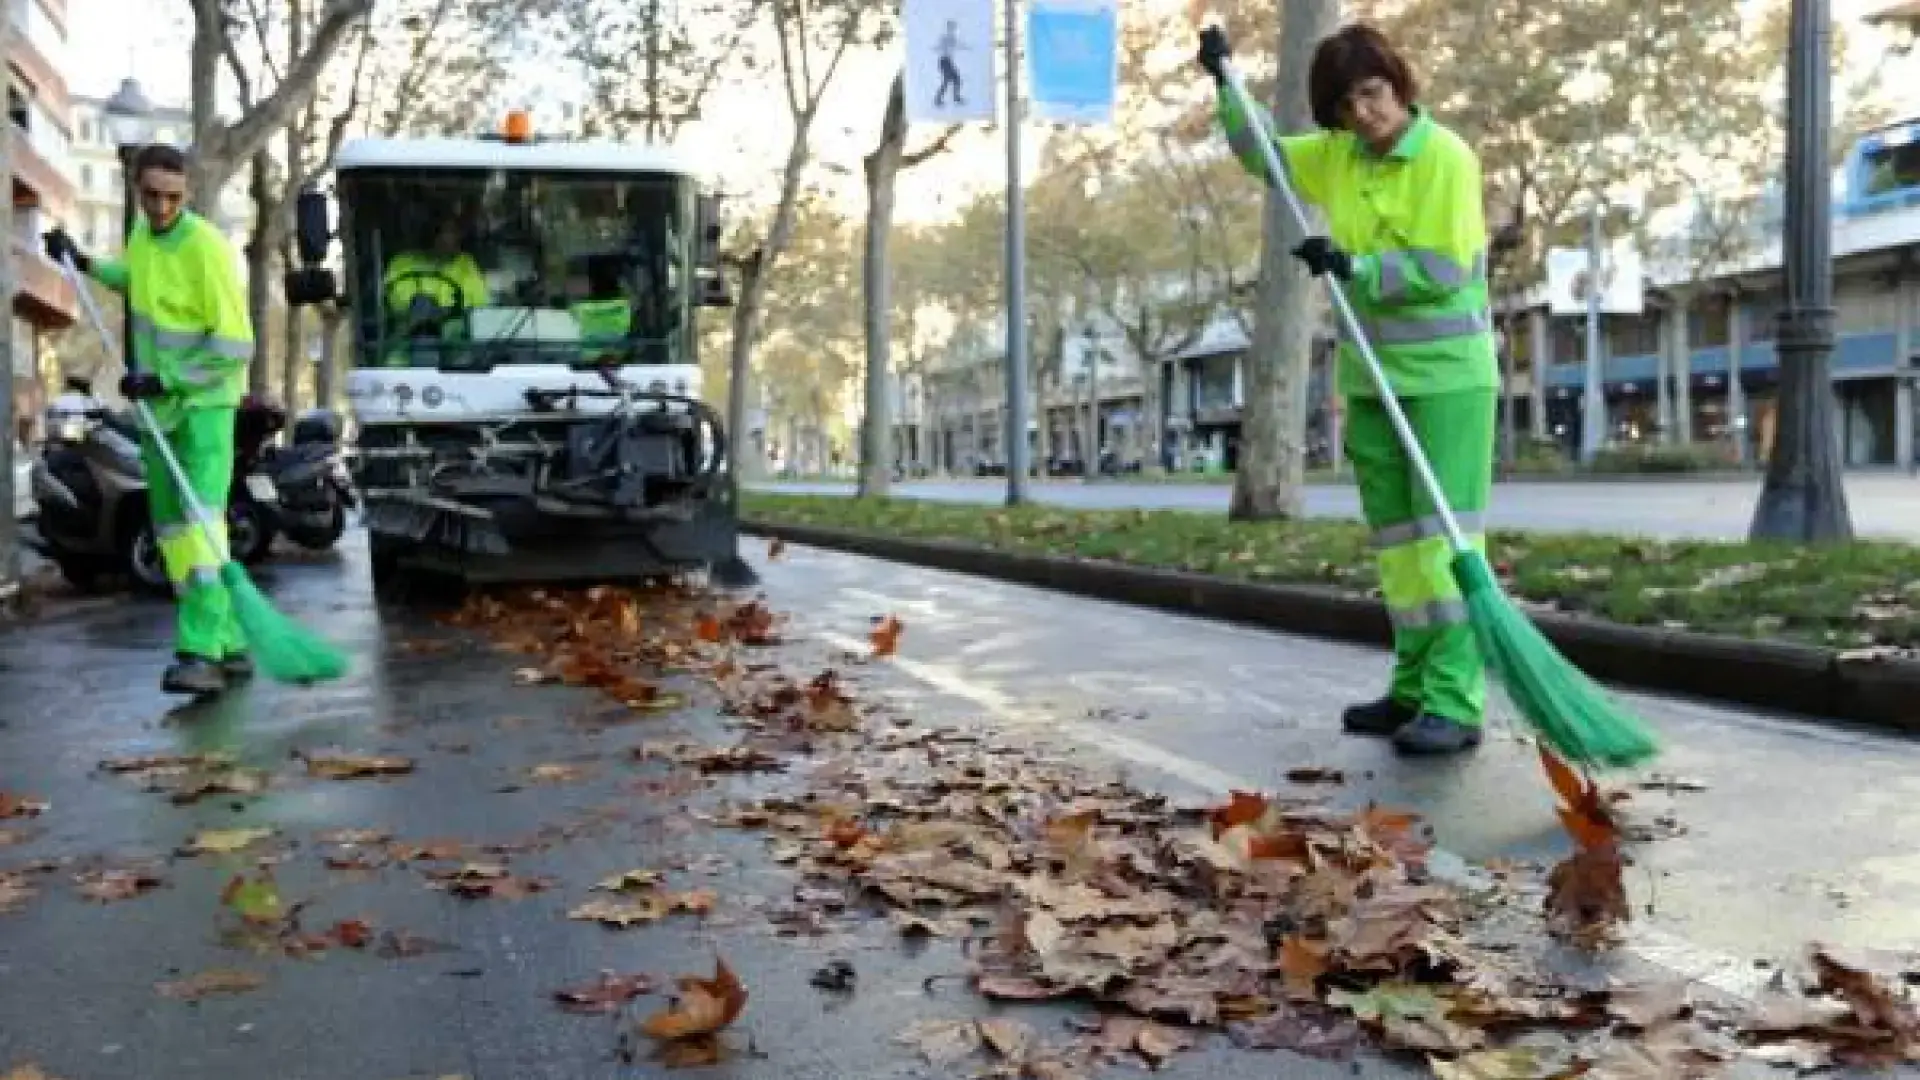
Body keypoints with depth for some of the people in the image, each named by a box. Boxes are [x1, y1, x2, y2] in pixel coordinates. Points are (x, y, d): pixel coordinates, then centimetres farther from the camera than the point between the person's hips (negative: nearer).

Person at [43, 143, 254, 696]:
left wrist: (164, 381, -21)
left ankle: (200, 653, -27)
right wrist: (88, 265, 21)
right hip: (157, 403, 8)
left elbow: (236, 345, -21)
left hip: (204, 400, -8)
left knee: (202, 516, -20)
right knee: (172, 529, 7)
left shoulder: (206, 247, -18)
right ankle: (230, 646, 13)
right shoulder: (143, 232, 6)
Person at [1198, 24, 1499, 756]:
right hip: (1371, 376, 7)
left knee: (1446, 531, -10)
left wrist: (1352, 267, -20)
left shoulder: (1447, 158, -12)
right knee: (1396, 536, 8)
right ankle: (1414, 689, 14)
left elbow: (1445, 271, -18)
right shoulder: (1337, 156, 9)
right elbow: (1261, 155, 24)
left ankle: (1456, 703, -11)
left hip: (1448, 373, -7)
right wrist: (1226, 81, 14)